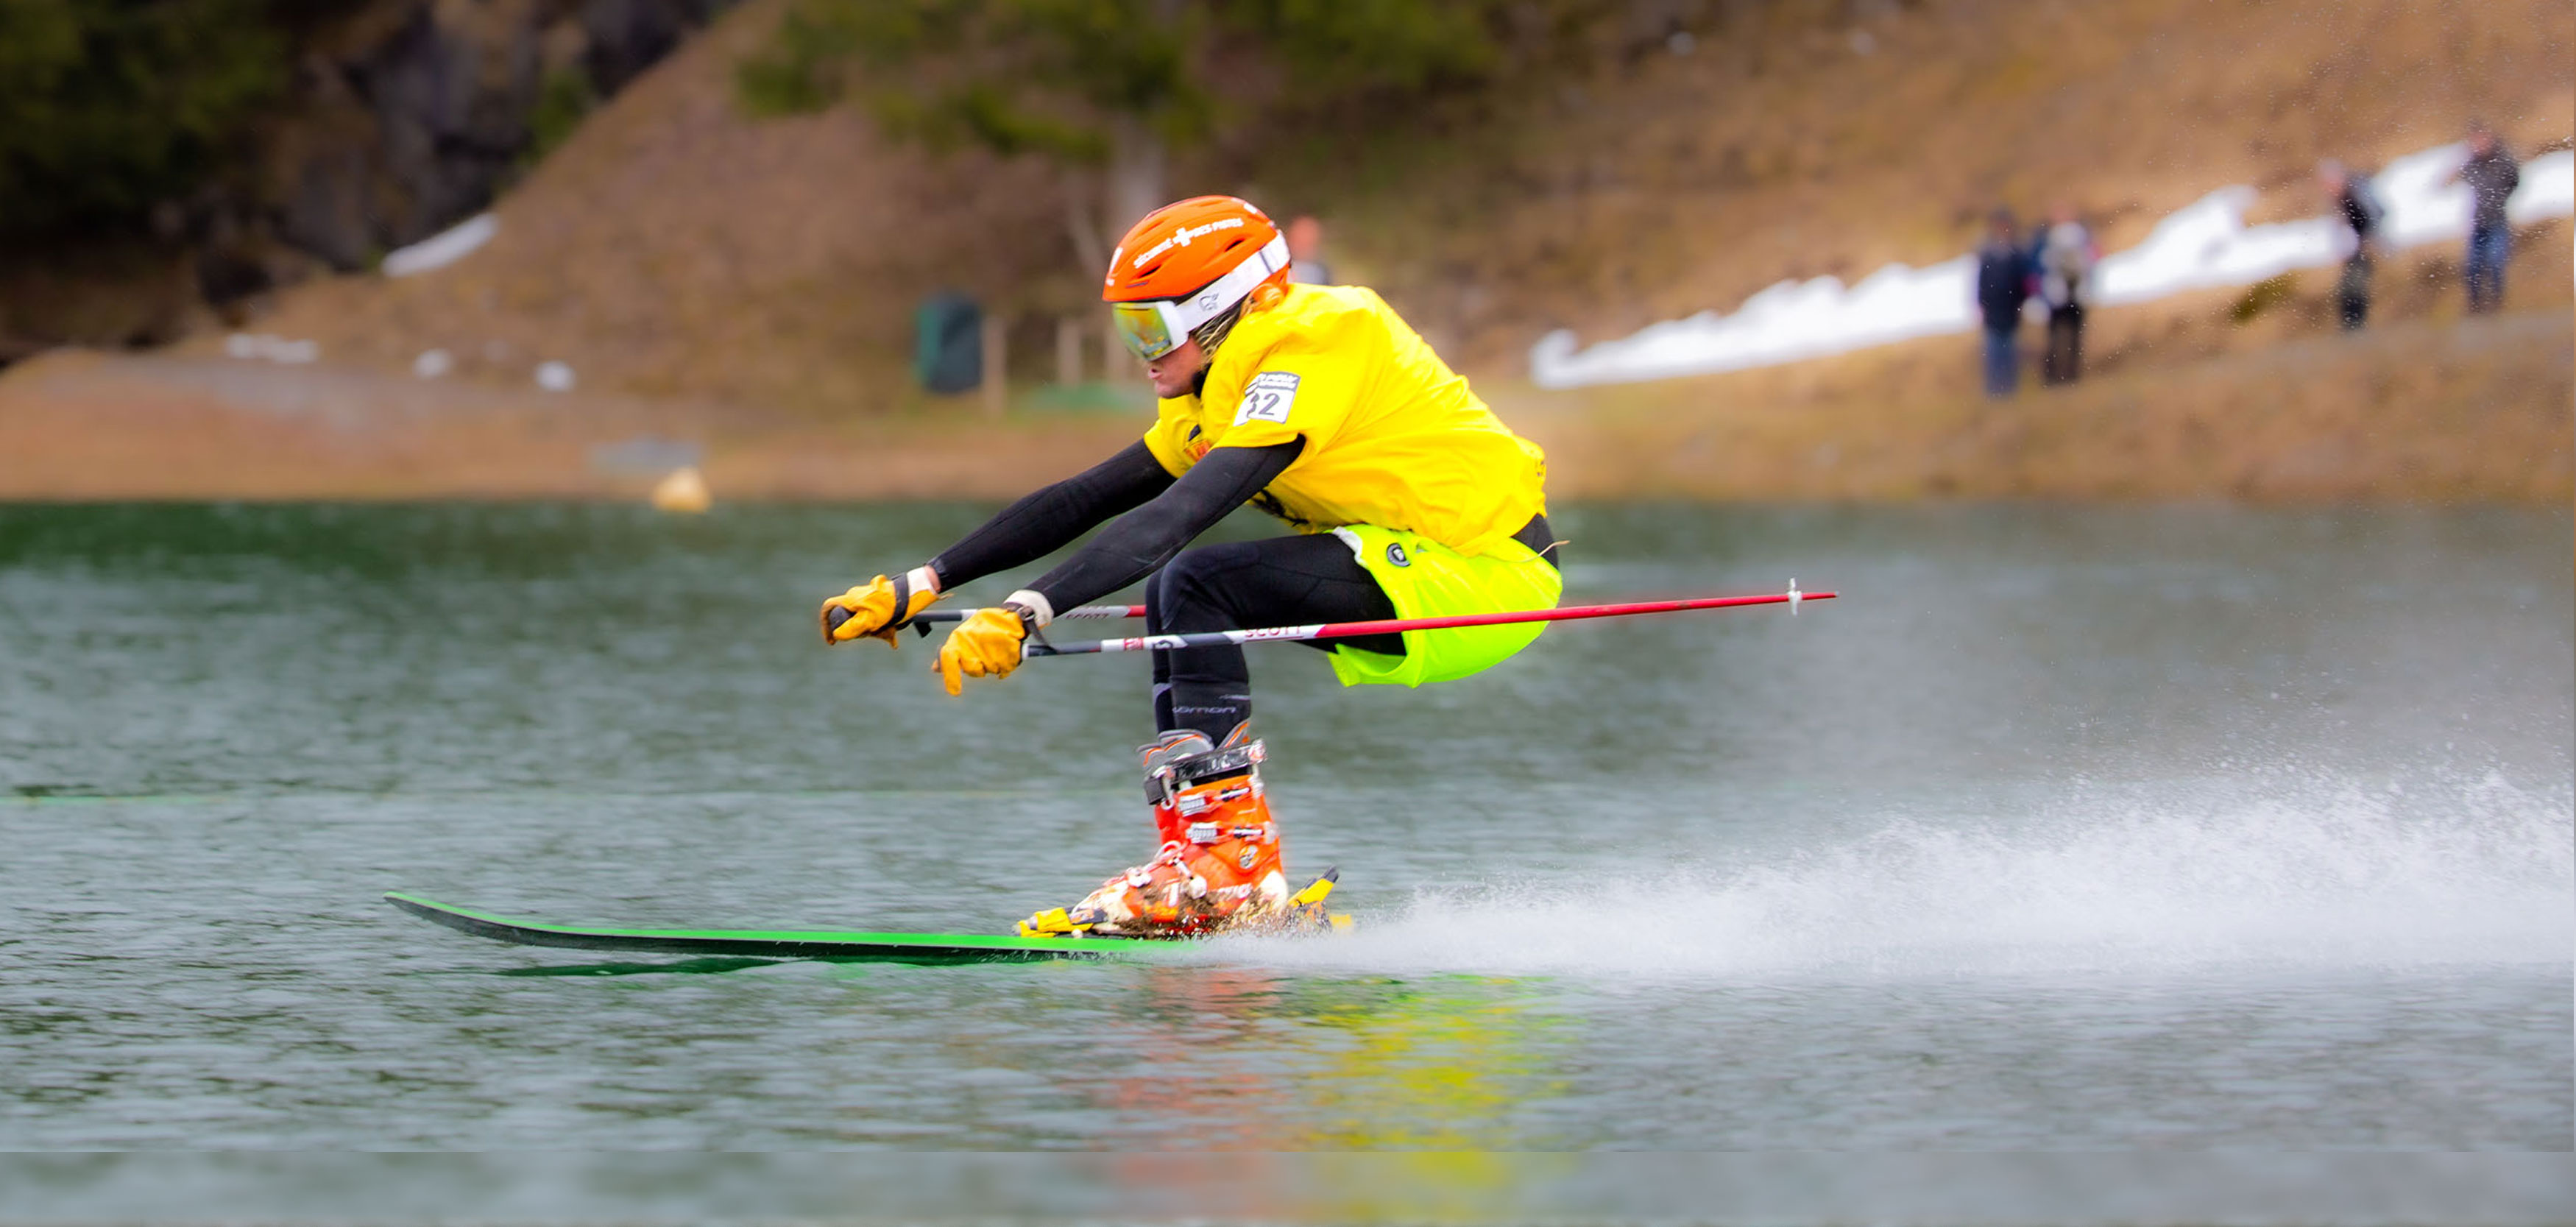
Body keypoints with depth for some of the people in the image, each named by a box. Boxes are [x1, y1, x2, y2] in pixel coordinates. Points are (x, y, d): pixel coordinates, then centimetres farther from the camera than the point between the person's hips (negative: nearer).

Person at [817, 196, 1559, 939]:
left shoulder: (1309, 348, -18)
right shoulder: (1219, 392, 11)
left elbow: (1181, 514, -30)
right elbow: (1081, 501, 11)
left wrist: (1027, 612, -37)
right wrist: (920, 586, 5)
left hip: (1491, 567, -10)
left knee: (1197, 585, -19)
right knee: (1171, 588, 5)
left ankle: (1235, 861, -22)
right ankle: (1193, 856, -1)